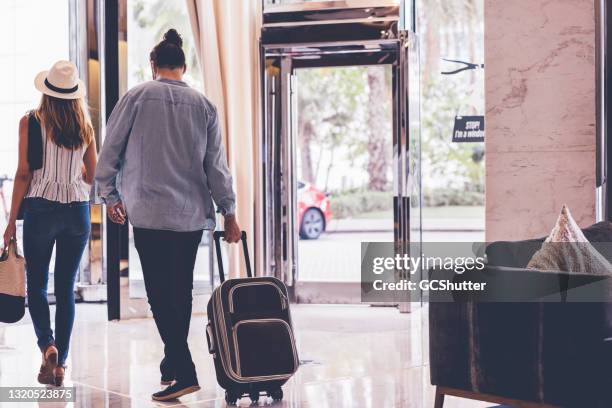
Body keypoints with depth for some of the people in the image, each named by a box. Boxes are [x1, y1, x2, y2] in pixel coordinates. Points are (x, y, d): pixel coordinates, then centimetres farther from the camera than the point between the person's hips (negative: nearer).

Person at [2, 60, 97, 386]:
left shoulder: (30, 122, -4)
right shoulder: (85, 125, 6)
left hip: (41, 207, -3)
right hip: (78, 210, 3)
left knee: (37, 284, 9)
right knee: (66, 288, 9)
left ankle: (47, 344, -12)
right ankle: (60, 364, 10)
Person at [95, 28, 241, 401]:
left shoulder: (137, 97, -2)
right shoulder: (204, 105, 5)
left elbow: (110, 151, 0)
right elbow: (217, 165, 4)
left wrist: (110, 195, 14)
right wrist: (229, 213, 10)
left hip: (149, 213, -4)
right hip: (193, 213, 4)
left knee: (160, 292, -3)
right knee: (181, 290, 15)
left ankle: (184, 372, -12)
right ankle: (173, 363, 27)